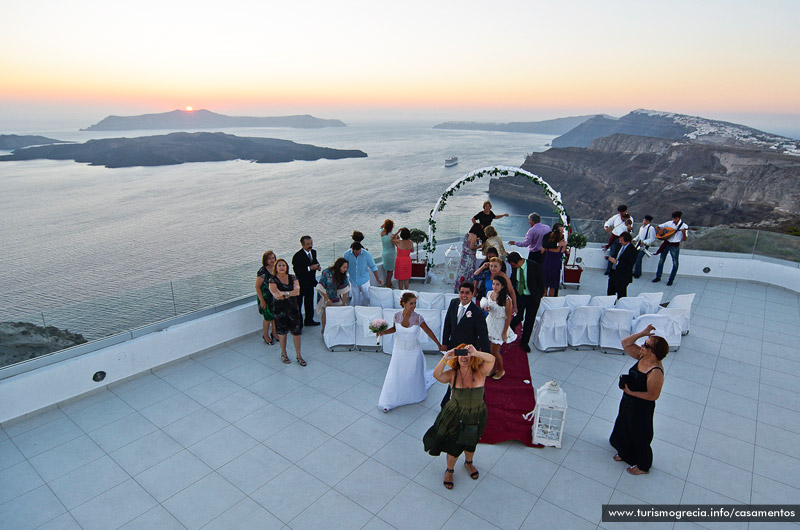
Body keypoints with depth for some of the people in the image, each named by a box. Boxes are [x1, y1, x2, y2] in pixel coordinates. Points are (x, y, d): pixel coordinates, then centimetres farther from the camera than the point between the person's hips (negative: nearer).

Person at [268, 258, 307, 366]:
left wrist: (285, 293, -19)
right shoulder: (272, 280, -5)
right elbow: (276, 295, -17)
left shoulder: (292, 278, 3)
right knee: (282, 333, 9)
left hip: (293, 308, 2)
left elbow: (297, 291, -11)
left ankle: (298, 356, 16)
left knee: (296, 332, 2)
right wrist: (291, 293, -14)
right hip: (280, 310, -2)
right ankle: (283, 354, 29)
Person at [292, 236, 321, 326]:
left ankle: (309, 320, 36)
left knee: (310, 301, 20)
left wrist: (317, 266, -4)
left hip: (311, 281, 8)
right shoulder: (297, 256, -20)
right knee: (298, 302, 3)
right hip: (301, 283, -8)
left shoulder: (313, 252, 2)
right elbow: (297, 270, -25)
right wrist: (309, 268, -30)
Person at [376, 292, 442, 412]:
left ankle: (415, 394, 50)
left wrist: (439, 345, -8)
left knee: (414, 374, 19)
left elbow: (428, 331, -10)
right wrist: (383, 332, -15)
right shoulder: (397, 315, -16)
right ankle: (389, 402, 26)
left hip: (413, 351, -1)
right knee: (395, 375, 8)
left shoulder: (417, 317, -21)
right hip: (399, 350, 1)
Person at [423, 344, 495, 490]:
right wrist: (445, 358, -48)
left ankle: (469, 463, 59)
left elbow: (492, 359, -33)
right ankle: (449, 470, 44)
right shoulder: (452, 375, -15)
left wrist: (476, 353, -50)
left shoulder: (480, 373, -15)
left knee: (471, 444, 26)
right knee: (454, 446, 13)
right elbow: (437, 375, -34)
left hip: (476, 417, 1)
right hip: (455, 417, -1)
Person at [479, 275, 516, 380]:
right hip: (489, 322, 5)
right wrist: (485, 308, -10)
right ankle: (493, 368, 35)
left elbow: (508, 317, -15)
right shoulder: (489, 294, -5)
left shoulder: (506, 300, -22)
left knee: (494, 351, 3)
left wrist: (504, 333, -11)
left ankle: (500, 370, 29)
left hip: (499, 325, -5)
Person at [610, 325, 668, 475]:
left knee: (640, 436, 15)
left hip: (642, 408, -8)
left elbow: (653, 395, -28)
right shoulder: (642, 356, -11)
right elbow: (625, 343, -4)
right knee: (624, 427, 29)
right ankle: (625, 453, 56)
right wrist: (642, 333, -15)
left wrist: (631, 392, -26)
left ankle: (643, 466, 41)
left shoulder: (656, 372, -33)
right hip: (628, 402, 8)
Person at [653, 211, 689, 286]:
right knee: (661, 260, 10)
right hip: (666, 244, 3)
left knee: (675, 263, 1)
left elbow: (684, 239, -10)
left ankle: (671, 280, 14)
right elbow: (658, 227, 10)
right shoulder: (669, 223, 1)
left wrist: (684, 233, -29)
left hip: (675, 246, -3)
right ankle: (658, 277, 23)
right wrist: (660, 230, -11)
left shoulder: (684, 226, -8)